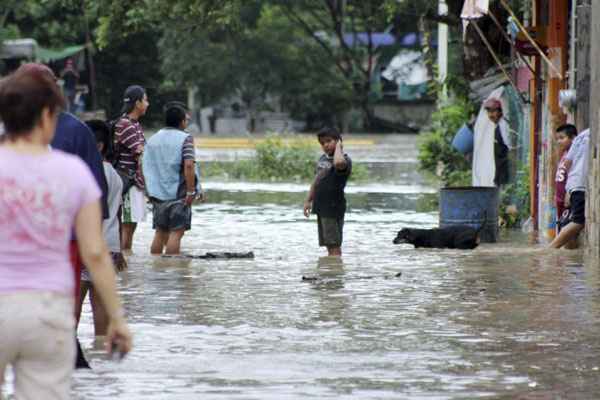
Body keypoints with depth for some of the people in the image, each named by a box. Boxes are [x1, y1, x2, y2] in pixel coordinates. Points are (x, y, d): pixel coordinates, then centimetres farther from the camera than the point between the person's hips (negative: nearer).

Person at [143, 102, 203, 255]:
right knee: (176, 233, -5)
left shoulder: (152, 139, 11)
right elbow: (188, 165, -20)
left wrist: (150, 190, 20)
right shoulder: (185, 139, -9)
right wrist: (191, 191, -17)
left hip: (157, 194, 6)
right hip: (178, 194, -6)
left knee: (160, 233, 12)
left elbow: (146, 167, 13)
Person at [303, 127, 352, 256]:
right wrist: (308, 200, 21)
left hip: (334, 207, -9)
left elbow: (338, 163, -41)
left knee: (334, 244, -9)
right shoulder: (323, 159, 14)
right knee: (328, 245, 14)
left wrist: (338, 147, -23)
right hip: (321, 207, 9)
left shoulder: (344, 160, -14)